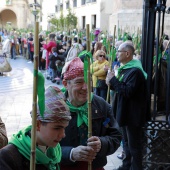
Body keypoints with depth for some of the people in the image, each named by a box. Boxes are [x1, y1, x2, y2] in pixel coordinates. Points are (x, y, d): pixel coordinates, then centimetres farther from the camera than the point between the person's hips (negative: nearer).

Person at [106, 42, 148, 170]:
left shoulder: (135, 71, -21)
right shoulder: (124, 69, 11)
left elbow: (128, 92, -28)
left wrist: (113, 80, -20)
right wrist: (112, 83, -1)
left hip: (133, 115, -10)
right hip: (125, 112, 10)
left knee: (134, 145, 1)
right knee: (127, 142, 20)